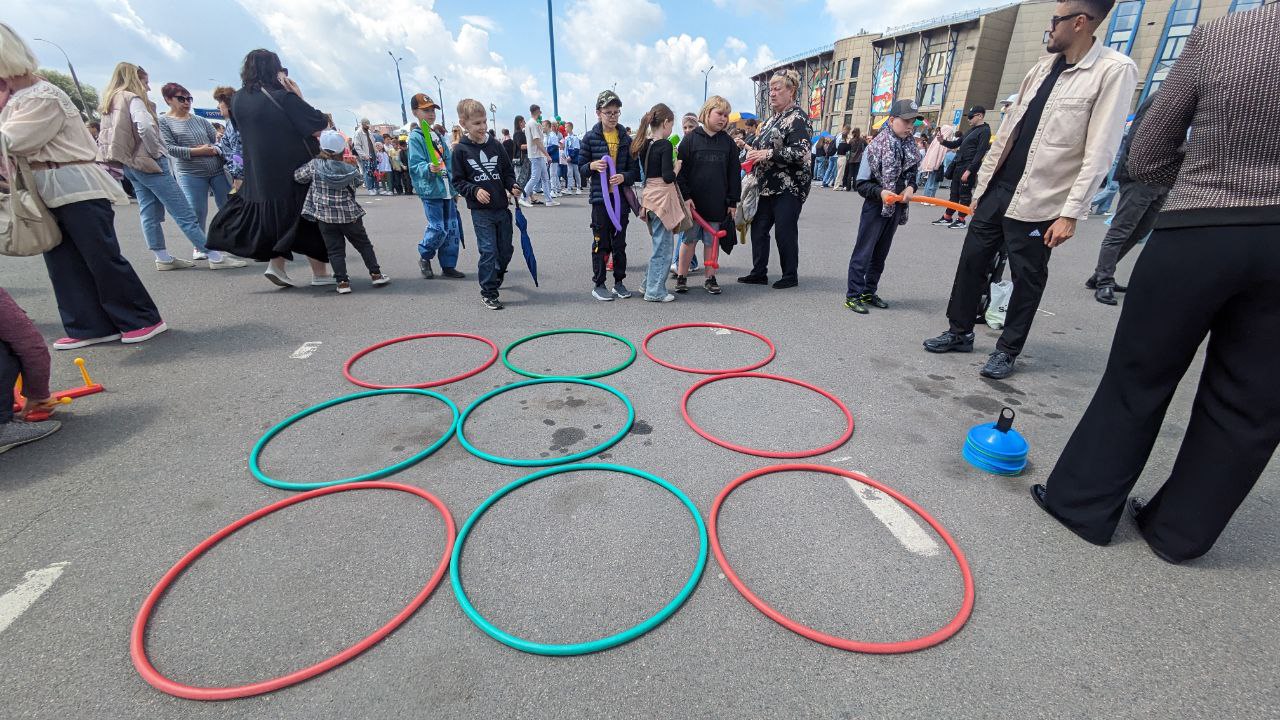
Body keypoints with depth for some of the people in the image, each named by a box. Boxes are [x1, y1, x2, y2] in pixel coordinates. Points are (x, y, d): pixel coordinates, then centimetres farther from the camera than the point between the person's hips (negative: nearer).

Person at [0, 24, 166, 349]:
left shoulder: (43, 97, -12)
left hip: (77, 188, -10)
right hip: (46, 193, 10)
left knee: (102, 257, -7)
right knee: (62, 264, 7)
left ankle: (142, 320, 0)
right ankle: (91, 326, 11)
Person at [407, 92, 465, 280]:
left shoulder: (439, 135, 17)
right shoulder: (415, 137, -5)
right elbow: (415, 165, -12)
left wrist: (455, 187, 18)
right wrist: (429, 168, -32)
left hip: (447, 190, 7)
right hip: (430, 190, -7)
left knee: (452, 229, 5)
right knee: (438, 228, -10)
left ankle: (448, 266, 15)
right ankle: (424, 257, 16)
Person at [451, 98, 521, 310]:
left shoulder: (495, 145, 5)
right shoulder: (461, 150, -3)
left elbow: (508, 171, 12)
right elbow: (459, 180, -1)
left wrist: (512, 186, -7)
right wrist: (475, 190, -17)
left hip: (502, 207, 4)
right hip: (480, 210, -4)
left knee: (506, 249, 13)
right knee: (488, 251, -8)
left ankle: (496, 277, 42)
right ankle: (488, 293, 4)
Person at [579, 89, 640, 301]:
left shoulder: (626, 138, 7)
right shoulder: (590, 137, 0)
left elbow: (634, 169, 7)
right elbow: (581, 166, 5)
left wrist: (624, 177, -14)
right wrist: (592, 166, -16)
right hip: (600, 197, -3)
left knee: (620, 242, 10)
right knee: (601, 243, 2)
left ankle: (619, 282, 22)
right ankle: (598, 285, 12)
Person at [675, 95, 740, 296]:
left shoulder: (728, 142, 7)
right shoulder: (691, 139, -1)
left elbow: (734, 173, 7)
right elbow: (681, 170, -5)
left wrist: (733, 201, 3)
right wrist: (685, 196, -12)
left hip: (717, 203, 2)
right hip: (693, 202, -2)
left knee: (712, 241, 9)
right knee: (689, 240, 6)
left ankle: (710, 278, 18)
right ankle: (682, 277, 16)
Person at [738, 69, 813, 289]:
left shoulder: (797, 118, -10)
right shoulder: (773, 118, 17)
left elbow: (800, 153, -20)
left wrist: (768, 154, -21)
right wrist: (754, 153, 8)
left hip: (789, 187, -9)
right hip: (768, 186, 9)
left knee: (785, 231, -2)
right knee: (758, 228, 8)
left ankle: (790, 276, 12)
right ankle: (759, 273, 18)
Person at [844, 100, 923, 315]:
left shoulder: (911, 148, 4)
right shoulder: (877, 146, -13)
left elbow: (912, 175, 15)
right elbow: (862, 184, -13)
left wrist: (910, 188, -7)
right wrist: (880, 192, -28)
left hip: (896, 208, 7)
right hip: (876, 207, -6)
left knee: (880, 254, 13)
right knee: (863, 252, -3)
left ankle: (869, 292, 23)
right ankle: (853, 295, 3)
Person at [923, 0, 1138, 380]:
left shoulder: (1115, 70, -8)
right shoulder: (1043, 67, 13)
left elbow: (1100, 152, -14)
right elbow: (1008, 130, 15)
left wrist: (1070, 213, -19)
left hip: (1037, 200, -6)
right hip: (998, 188, 6)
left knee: (1027, 278, 3)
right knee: (971, 261, 9)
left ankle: (1007, 350, 16)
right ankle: (960, 332, 23)